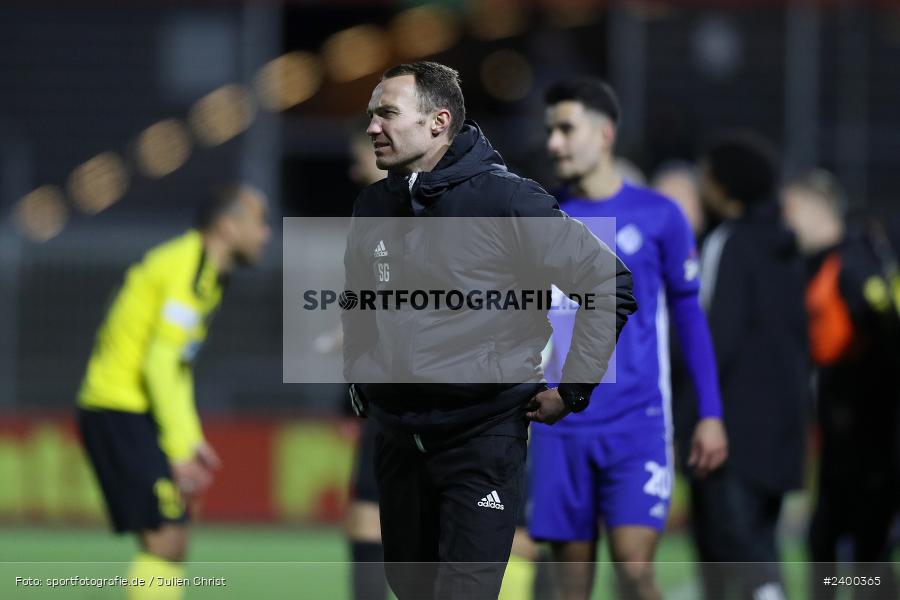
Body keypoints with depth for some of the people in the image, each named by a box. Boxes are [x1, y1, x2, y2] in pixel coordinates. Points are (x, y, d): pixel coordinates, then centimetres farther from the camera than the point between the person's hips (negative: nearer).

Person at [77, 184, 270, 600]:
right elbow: (160, 365, -21)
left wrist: (190, 439, 16)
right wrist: (180, 448, -19)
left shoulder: (206, 273, 16)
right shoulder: (187, 268, -15)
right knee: (164, 538, -16)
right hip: (120, 412, -10)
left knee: (170, 546, 8)